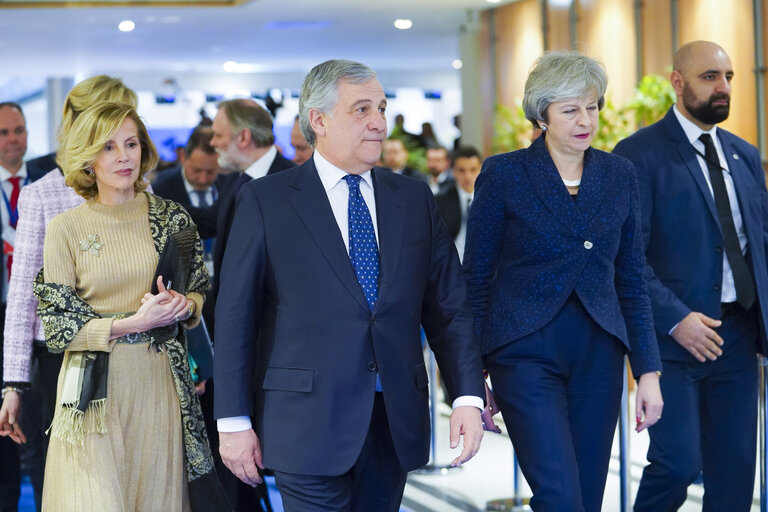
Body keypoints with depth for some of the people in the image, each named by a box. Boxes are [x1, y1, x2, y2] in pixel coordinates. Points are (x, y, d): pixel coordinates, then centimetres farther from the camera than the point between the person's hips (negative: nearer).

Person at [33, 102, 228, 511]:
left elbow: (200, 294, 15)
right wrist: (135, 323, -15)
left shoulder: (172, 217, 5)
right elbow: (59, 327, -4)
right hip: (97, 388, -2)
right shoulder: (66, 228, -2)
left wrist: (183, 305, -9)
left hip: (160, 381, 2)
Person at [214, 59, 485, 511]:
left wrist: (468, 396, -3)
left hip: (397, 421, 4)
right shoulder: (266, 200, -1)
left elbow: (449, 305, 9)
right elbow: (236, 316, -2)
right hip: (308, 426, -3)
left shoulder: (415, 198, 10)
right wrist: (234, 421, -6)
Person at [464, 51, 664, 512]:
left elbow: (631, 280, 11)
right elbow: (476, 278, 0)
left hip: (599, 354, 4)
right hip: (526, 351, -4)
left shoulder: (619, 175, 8)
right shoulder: (503, 174, -4)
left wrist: (648, 370, 5)